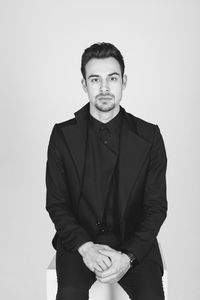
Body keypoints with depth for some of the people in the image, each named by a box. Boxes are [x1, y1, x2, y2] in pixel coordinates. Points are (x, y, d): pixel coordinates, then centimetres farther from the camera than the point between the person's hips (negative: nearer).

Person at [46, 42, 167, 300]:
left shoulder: (149, 136, -2)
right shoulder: (63, 135, 0)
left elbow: (156, 206, -2)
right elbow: (56, 204, -1)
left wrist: (128, 256, -16)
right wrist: (86, 247, -17)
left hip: (133, 242, 0)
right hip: (79, 238, 0)